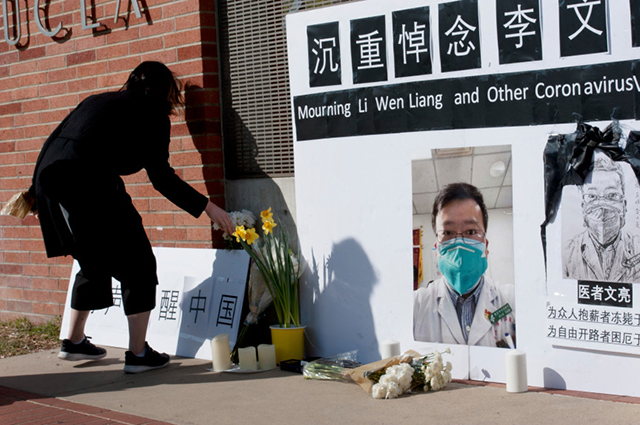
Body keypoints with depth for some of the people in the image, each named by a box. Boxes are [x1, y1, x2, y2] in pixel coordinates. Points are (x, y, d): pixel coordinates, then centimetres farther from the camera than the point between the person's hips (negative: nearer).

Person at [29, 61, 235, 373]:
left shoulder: (97, 101, 28)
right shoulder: (152, 111, 6)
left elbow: (54, 140, 24)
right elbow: (161, 177, -2)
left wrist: (35, 193, 30)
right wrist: (207, 207, 2)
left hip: (48, 177, 8)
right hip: (90, 187, -8)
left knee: (94, 263, 26)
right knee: (138, 266, 6)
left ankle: (74, 341, 36)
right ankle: (138, 354, 6)